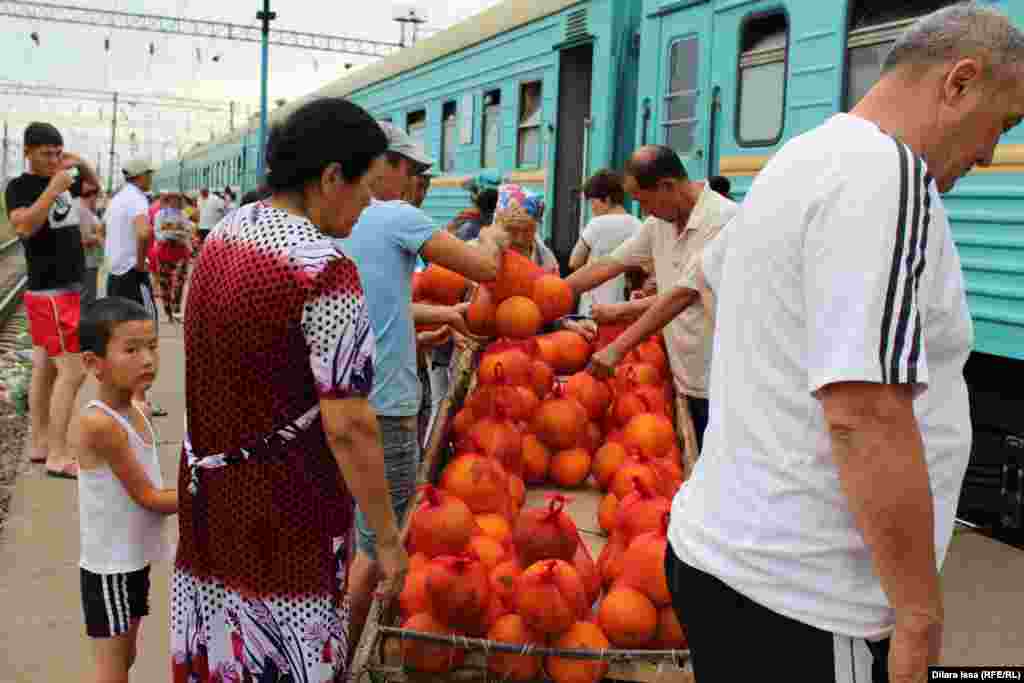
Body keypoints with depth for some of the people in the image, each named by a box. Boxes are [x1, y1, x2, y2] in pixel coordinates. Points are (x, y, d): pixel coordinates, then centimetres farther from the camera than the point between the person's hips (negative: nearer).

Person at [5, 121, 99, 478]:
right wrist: (53, 188, -27)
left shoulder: (57, 180, 11)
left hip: (63, 290, 9)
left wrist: (81, 163, 8)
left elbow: (94, 183, 28)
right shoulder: (19, 186, -11)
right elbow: (23, 226, -28)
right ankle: (57, 457, -9)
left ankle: (40, 444, 20)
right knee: (72, 371, -12)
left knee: (45, 368, 12)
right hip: (51, 293, -9)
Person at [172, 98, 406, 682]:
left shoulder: (222, 235, 3)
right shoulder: (326, 269, -22)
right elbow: (348, 425, -23)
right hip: (283, 510, -7)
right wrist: (388, 536, -15)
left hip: (208, 488, 8)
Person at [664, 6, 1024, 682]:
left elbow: (716, 267, 32)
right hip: (801, 601, -9)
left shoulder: (797, 160, 11)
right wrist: (921, 612, -18)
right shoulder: (885, 174, -19)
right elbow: (865, 416, -27)